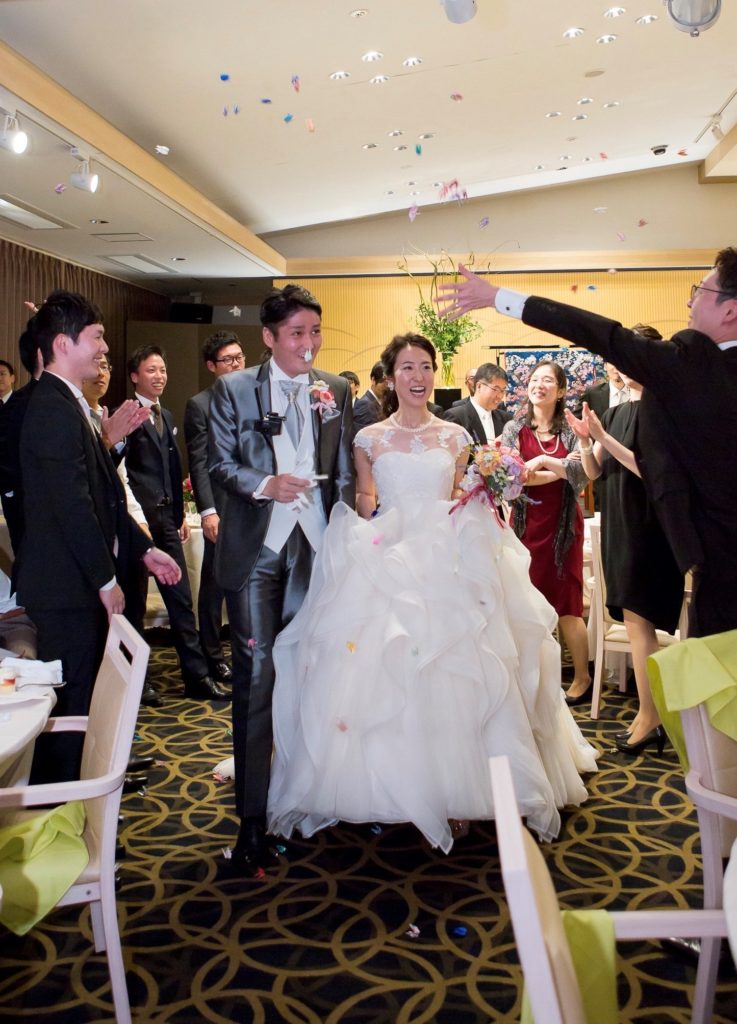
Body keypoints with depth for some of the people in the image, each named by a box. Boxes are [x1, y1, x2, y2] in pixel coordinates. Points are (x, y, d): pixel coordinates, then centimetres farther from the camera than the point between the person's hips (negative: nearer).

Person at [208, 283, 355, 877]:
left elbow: (345, 471, 7)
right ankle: (252, 821, 4)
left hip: (316, 546, 3)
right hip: (257, 549, -2)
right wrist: (264, 485, -19)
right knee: (256, 677, -4)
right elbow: (220, 463, -2)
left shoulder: (336, 391, 8)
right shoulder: (234, 389, 1)